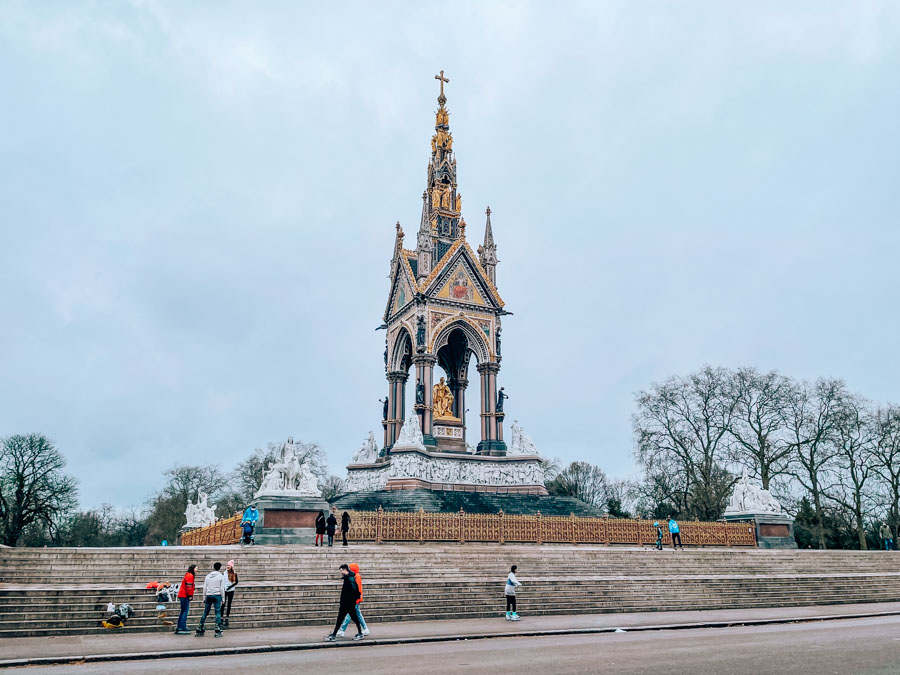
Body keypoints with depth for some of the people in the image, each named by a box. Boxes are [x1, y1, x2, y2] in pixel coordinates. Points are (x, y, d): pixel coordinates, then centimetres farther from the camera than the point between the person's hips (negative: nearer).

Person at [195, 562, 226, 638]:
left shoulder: (208, 576, 11)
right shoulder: (221, 576, 0)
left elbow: (204, 588, 11)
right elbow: (222, 588, -3)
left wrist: (204, 598, 16)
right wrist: (222, 598, 4)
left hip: (208, 595, 4)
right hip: (217, 595, -3)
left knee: (205, 612, 9)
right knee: (218, 612, -1)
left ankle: (200, 629, 10)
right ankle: (218, 631, -5)